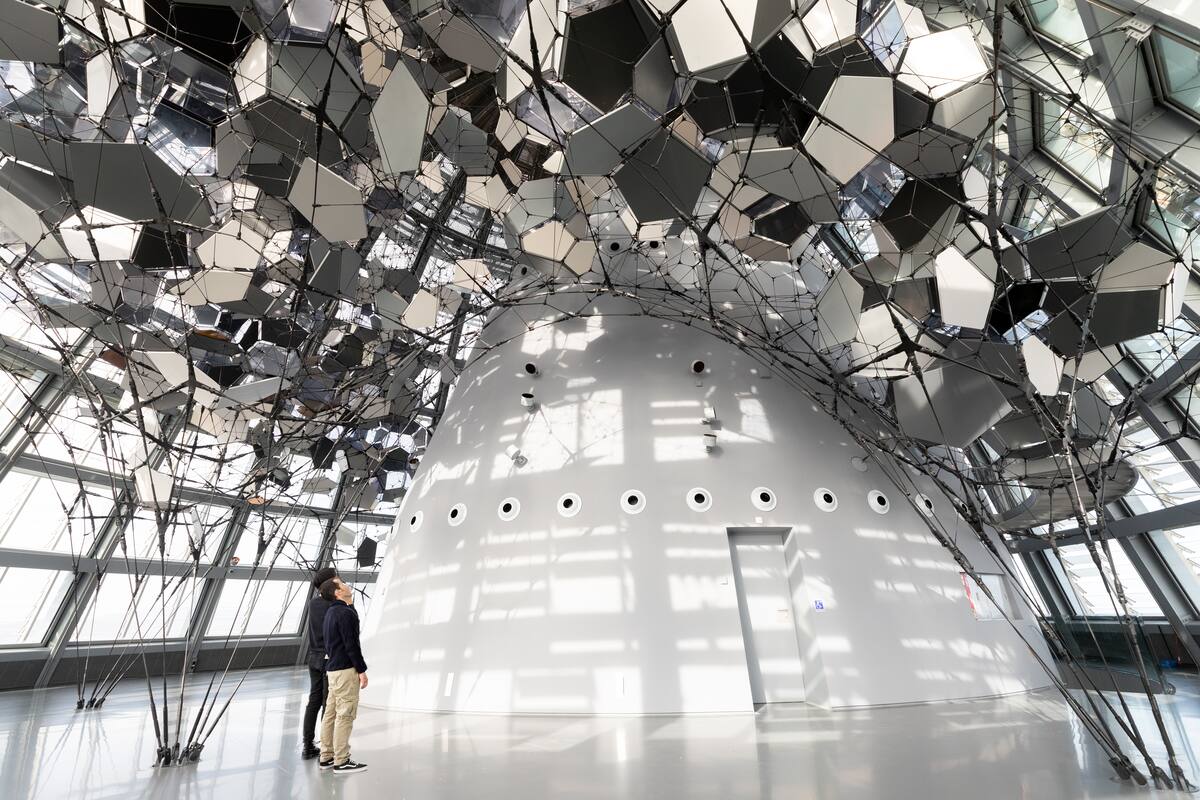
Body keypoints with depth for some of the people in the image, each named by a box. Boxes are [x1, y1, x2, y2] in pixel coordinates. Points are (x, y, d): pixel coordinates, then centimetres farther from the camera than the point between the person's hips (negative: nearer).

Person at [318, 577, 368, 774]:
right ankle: (341, 761, 5)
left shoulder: (332, 611, 11)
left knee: (331, 713, 15)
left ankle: (327, 757, 24)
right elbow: (351, 645, -19)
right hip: (345, 669, -10)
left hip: (333, 668, 10)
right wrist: (362, 670, -15)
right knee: (345, 715, -2)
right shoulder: (345, 613, -19)